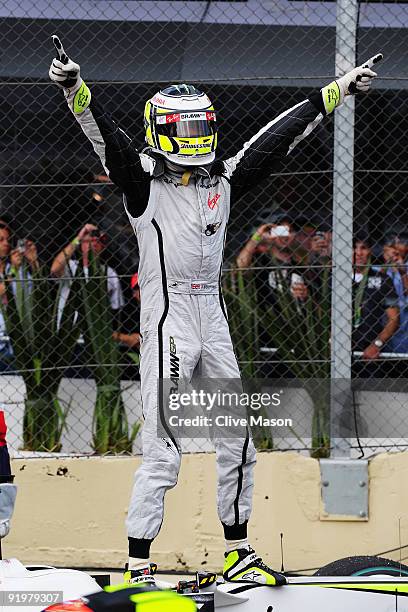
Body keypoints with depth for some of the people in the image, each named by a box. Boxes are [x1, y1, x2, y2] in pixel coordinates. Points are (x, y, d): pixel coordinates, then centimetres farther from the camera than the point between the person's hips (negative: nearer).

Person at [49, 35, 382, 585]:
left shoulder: (222, 181, 11)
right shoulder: (144, 181, -4)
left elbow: (279, 138, 16)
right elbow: (106, 136, -20)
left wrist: (339, 89, 20)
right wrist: (74, 86, -37)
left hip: (213, 316, 7)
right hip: (167, 316, -7)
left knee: (237, 444, 12)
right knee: (164, 451, -11)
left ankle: (238, 554, 24)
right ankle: (137, 567, -7)